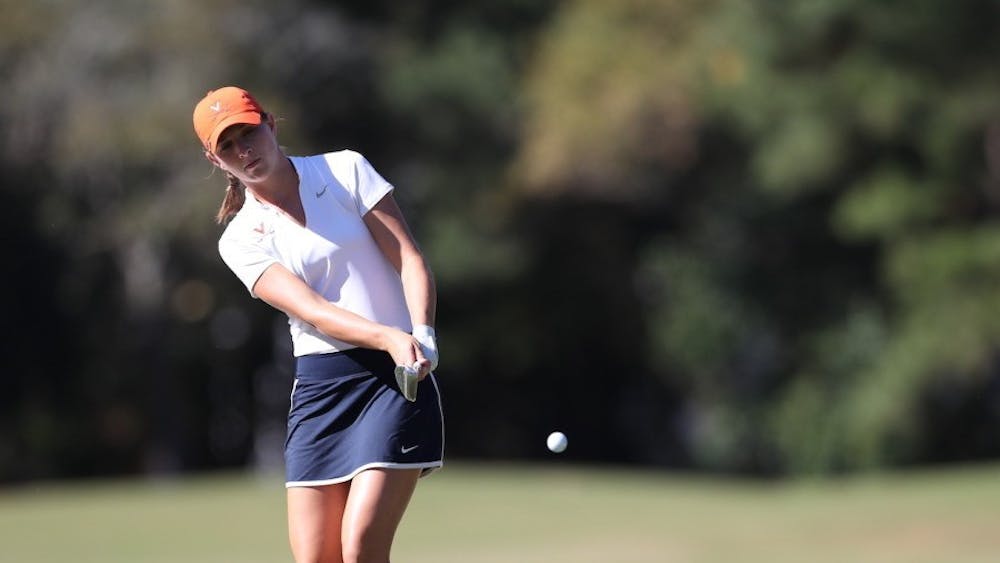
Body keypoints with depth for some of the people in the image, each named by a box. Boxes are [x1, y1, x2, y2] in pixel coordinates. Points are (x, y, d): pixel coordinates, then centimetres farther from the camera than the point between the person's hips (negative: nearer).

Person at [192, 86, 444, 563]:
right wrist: (389, 338, -29)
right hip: (320, 385, 2)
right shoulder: (240, 239, 4)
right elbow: (311, 309, -11)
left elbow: (410, 259, -1)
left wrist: (422, 336, -20)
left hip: (399, 378, -2)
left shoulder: (346, 170, 4)